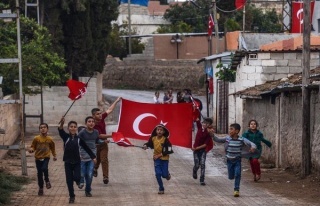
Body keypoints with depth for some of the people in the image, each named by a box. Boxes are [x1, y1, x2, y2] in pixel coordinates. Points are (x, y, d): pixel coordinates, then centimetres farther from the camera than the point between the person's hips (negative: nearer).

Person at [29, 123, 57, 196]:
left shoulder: (50, 139, -4)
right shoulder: (36, 138, -7)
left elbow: (52, 148, 12)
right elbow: (33, 147, 1)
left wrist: (54, 155, 13)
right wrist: (31, 149, -21)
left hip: (46, 157, -1)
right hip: (38, 158, 1)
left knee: (44, 168, -27)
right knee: (39, 173, 5)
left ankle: (47, 181, 1)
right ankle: (41, 188, 21)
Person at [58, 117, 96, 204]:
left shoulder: (79, 138, -4)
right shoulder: (66, 137, -5)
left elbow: (86, 148, 2)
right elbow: (61, 131, -25)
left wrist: (93, 157, -1)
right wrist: (61, 125, -47)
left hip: (77, 162, 0)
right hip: (68, 162, 0)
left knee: (76, 177, -12)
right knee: (69, 180, 4)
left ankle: (78, 180, 26)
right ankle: (72, 196, 19)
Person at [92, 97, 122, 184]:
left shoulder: (101, 118, -10)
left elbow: (109, 110, 0)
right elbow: (100, 135, -30)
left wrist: (116, 101, 0)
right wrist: (111, 136, -33)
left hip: (103, 143, 3)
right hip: (95, 144, -3)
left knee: (104, 160, -6)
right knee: (97, 160, 18)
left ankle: (105, 177, -8)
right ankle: (95, 169, 50)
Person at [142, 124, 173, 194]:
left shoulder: (165, 140, -17)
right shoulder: (153, 138, -7)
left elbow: (169, 150, -15)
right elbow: (149, 143, 12)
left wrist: (160, 155, -18)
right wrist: (145, 145, -12)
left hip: (164, 159, -2)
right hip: (157, 159, 2)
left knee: (164, 175, -1)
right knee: (158, 174, -6)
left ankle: (167, 174, 38)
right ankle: (161, 189, 9)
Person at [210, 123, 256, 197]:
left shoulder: (242, 140, -14)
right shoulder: (227, 139, -7)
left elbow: (251, 144, -19)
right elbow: (218, 140, -6)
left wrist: (253, 147, -41)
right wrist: (212, 135, -22)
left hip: (237, 160, -2)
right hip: (229, 160, 2)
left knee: (237, 174, -14)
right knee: (231, 177, 8)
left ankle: (236, 190, -1)